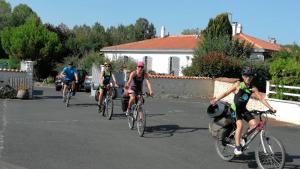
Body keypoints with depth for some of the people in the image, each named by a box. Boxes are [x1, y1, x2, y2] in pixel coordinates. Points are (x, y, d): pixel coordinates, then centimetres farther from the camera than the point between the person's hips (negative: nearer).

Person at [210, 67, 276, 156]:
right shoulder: (238, 84, -11)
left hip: (243, 109, 4)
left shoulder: (253, 89, -5)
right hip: (235, 109, -4)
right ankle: (237, 147, -14)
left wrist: (271, 108, -18)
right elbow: (226, 93, -5)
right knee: (240, 125, -24)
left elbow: (262, 99, -9)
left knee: (254, 123, -15)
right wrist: (216, 99, -4)